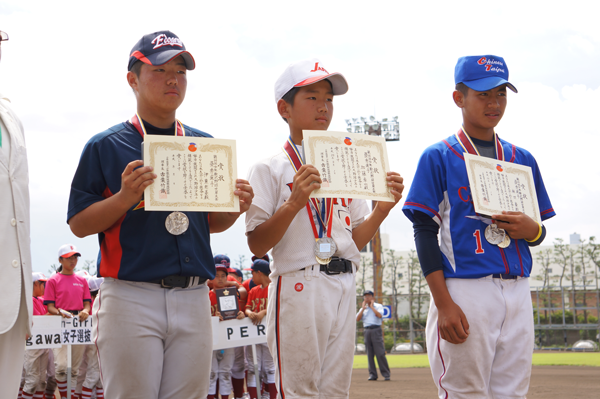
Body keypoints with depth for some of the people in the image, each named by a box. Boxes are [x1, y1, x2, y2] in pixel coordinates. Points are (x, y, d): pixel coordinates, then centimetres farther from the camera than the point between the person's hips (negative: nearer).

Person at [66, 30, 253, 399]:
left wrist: (236, 207, -3)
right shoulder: (106, 146, 1)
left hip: (194, 298, 4)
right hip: (131, 296, -4)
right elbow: (79, 224, -1)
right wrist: (125, 198, -17)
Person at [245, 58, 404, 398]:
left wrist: (383, 208, -2)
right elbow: (257, 245, -7)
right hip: (299, 285, -5)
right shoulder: (270, 169, 0)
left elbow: (356, 240, 15)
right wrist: (294, 202, -20)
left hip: (345, 288, 5)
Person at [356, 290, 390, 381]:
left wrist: (371, 306, -4)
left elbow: (379, 315, -13)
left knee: (380, 353, -10)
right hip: (367, 331, 4)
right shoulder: (362, 309, 19)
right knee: (370, 354, 1)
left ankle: (386, 374, -6)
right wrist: (363, 308, 2)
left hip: (376, 330, -4)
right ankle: (372, 374, 4)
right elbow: (357, 319, 3)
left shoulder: (378, 306, 8)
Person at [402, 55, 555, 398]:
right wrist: (444, 304, -14)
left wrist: (532, 229, -6)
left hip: (517, 292, 5)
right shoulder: (438, 158, 1)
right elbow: (425, 232, -5)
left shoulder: (523, 160, 15)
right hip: (465, 291, -5)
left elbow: (540, 232, 20)